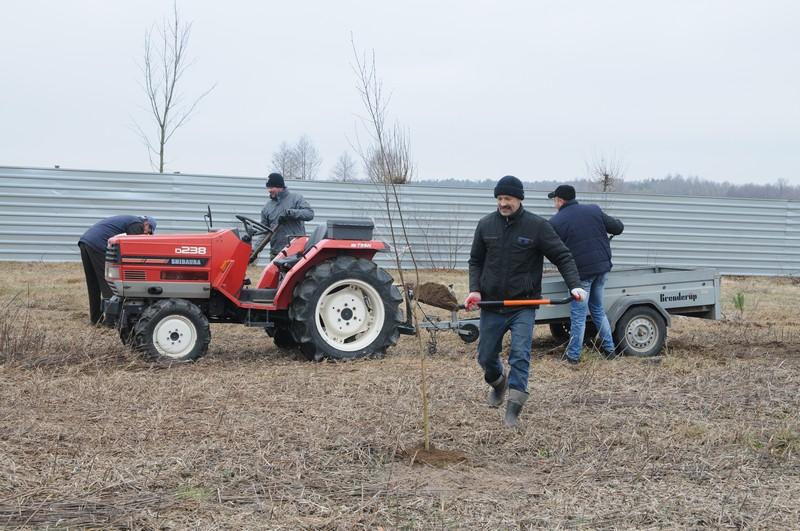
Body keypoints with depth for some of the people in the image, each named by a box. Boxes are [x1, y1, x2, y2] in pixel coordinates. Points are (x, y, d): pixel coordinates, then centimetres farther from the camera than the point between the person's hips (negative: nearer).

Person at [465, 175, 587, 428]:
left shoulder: (537, 226, -6)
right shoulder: (486, 225, 2)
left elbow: (562, 256, -5)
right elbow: (476, 261, 10)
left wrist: (574, 285, -19)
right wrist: (475, 289, -5)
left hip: (523, 305, -3)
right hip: (491, 304, 3)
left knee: (520, 355, -14)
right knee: (486, 357, 12)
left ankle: (513, 409, -10)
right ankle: (498, 383, 45)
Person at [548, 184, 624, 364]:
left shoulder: (555, 222, -8)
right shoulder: (594, 210, 4)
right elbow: (618, 228, 8)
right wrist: (616, 223, 30)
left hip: (581, 272, -5)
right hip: (602, 268, 5)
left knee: (578, 314, 4)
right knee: (598, 309, 20)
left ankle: (573, 355, 8)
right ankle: (609, 349, 22)